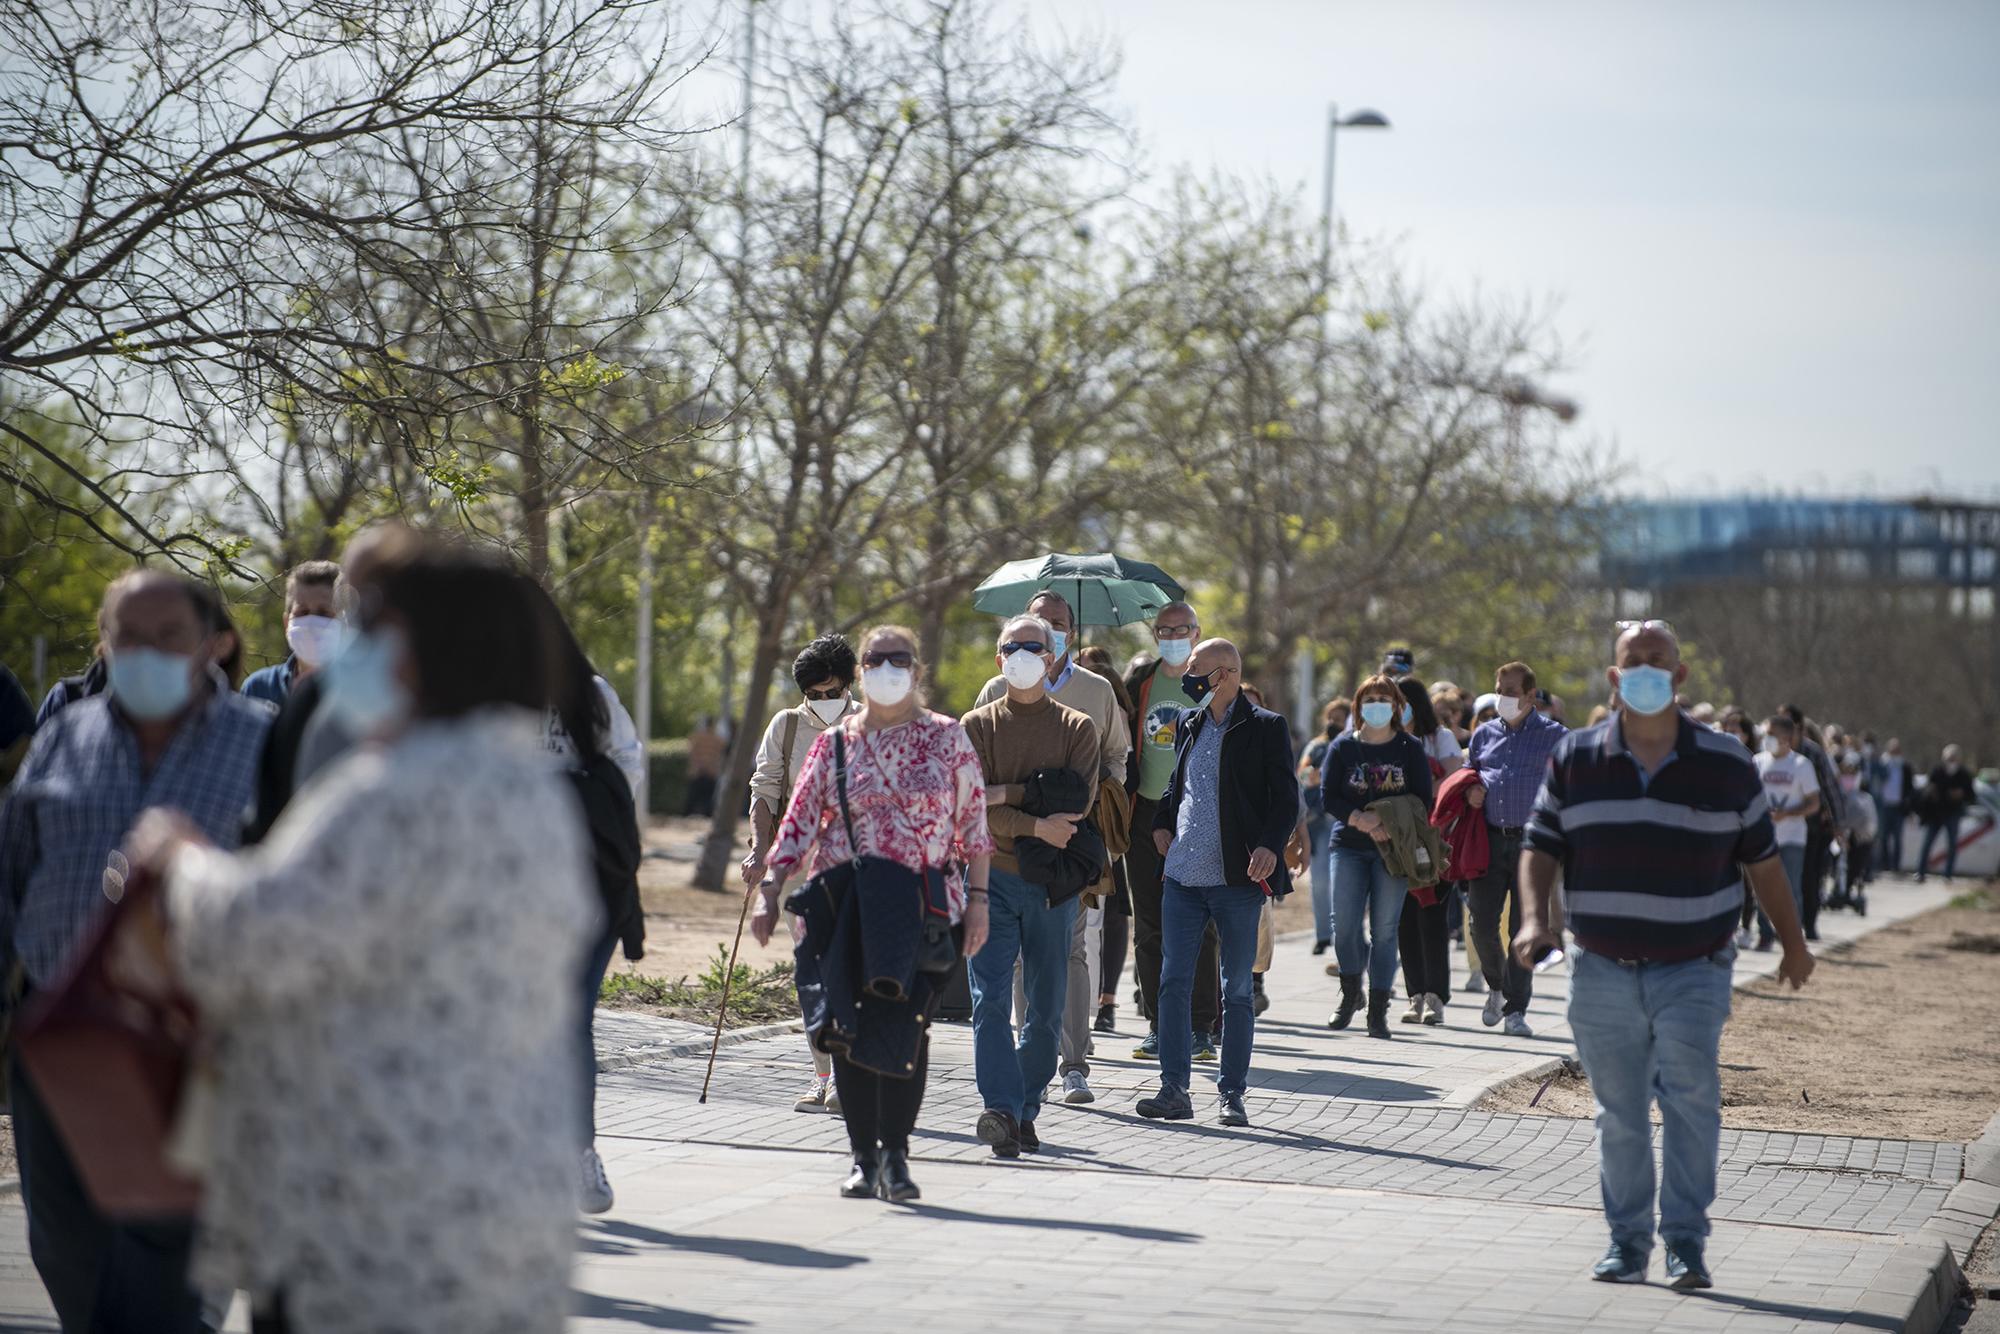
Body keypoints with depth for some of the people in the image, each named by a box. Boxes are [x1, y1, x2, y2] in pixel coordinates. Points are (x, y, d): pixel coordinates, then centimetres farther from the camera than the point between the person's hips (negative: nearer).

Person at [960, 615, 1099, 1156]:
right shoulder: (978, 725, 8)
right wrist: (1035, 825, -17)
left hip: (1053, 882, 1)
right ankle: (1001, 1110, -20)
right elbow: (974, 803, -5)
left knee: (1046, 1009, 4)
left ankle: (1026, 1112, 13)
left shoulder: (1078, 728, 9)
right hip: (991, 874, -1)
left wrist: (1007, 794, -12)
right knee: (991, 999, -14)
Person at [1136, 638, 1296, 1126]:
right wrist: (1162, 823, 12)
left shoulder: (1265, 728, -3)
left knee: (1237, 991, 3)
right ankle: (1174, 1089, 5)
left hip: (1238, 881, -5)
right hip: (1182, 876, 5)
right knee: (1174, 984, 1)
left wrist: (1270, 845, -20)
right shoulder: (1188, 724, 15)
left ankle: (1231, 1094, 9)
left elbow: (1285, 797, -6)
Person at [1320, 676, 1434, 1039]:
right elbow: (1328, 796, 1)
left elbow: (1423, 799, 2)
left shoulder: (1411, 749, 7)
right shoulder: (1342, 747, 8)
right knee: (1344, 925, -7)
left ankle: (1378, 1011, 1)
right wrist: (1361, 819, -16)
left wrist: (1389, 824, -15)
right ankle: (1350, 993, 17)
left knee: (1384, 929, -4)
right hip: (1349, 847, 1)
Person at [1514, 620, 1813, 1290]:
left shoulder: (1725, 765, 1)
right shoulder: (1574, 758, 3)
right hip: (1602, 974, 2)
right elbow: (1541, 846, 5)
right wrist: (1535, 918, -12)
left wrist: (1793, 942, 17)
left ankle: (1686, 1241, -6)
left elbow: (1761, 858, 11)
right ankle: (1628, 1240, 18)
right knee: (1619, 1113, 8)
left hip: (1692, 970, -2)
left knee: (1692, 1098, -14)